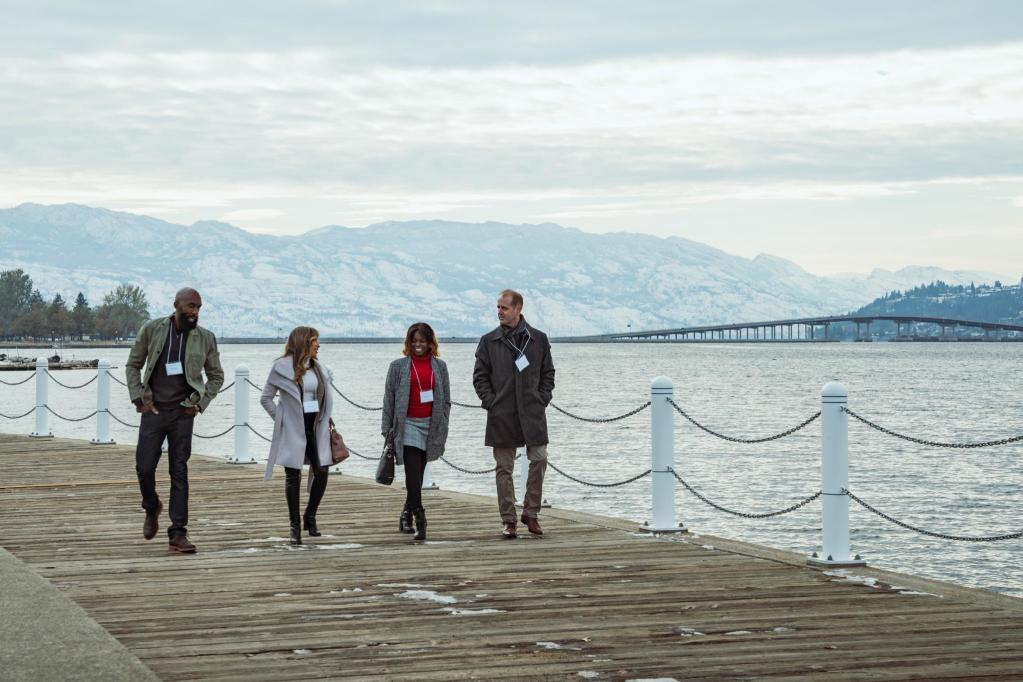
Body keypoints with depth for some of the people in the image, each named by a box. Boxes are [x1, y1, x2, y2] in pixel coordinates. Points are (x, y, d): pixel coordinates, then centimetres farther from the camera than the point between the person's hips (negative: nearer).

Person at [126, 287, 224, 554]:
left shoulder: (205, 338, 1)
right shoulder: (152, 329, 0)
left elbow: (216, 376, 12)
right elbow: (133, 365, 8)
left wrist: (200, 403, 0)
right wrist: (139, 398, -2)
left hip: (183, 412, 0)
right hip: (154, 410, 0)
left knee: (179, 471, -1)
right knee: (144, 467, -3)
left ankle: (178, 533, 0)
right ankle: (152, 507, 28)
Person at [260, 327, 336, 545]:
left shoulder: (319, 368, 9)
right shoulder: (283, 367, -6)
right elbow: (266, 398, 0)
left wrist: (325, 419, 11)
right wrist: (281, 419, -5)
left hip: (316, 428, 5)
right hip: (293, 430, -5)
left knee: (322, 472, -1)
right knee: (293, 476, 1)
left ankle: (310, 516, 19)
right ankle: (295, 525, 9)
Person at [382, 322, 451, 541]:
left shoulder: (439, 366, 10)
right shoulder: (399, 366, 4)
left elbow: (446, 400, 13)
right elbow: (389, 400, 5)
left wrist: (442, 429, 6)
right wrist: (387, 430, 1)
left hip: (430, 425, 3)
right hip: (408, 424, -3)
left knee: (417, 476, 7)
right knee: (413, 473, -13)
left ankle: (407, 515, 20)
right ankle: (419, 518, -16)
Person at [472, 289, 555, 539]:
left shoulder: (539, 339, 6)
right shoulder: (489, 341, 5)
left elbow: (548, 373, 12)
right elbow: (480, 376, 7)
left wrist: (543, 398, 0)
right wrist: (490, 401, -4)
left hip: (532, 413, 0)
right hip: (502, 415, 0)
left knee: (539, 459, -6)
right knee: (504, 467, 2)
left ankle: (531, 513, 8)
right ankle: (508, 521, 8)